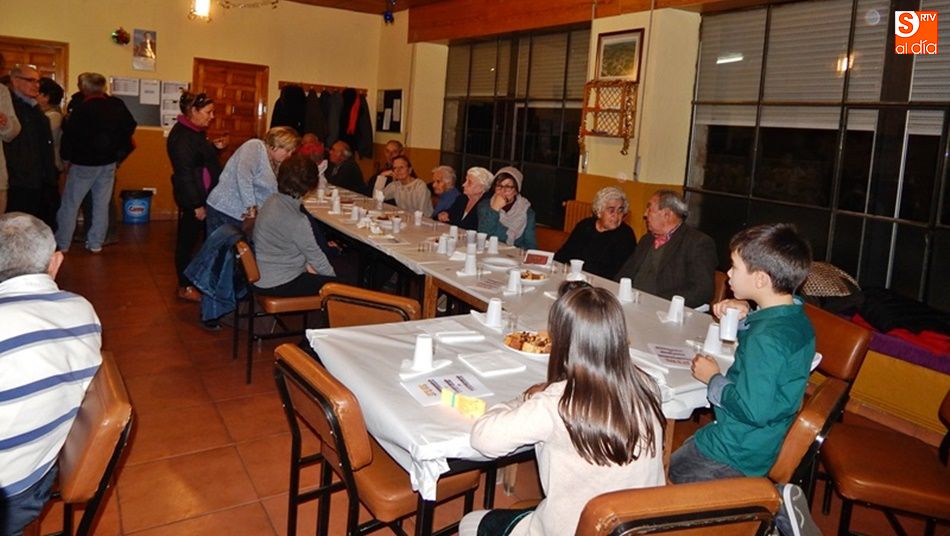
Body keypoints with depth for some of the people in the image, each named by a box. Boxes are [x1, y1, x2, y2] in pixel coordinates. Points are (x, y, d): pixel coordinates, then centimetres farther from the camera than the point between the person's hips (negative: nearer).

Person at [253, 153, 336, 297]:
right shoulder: (296, 221, -27)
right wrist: (332, 276, 0)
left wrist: (307, 264, 6)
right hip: (277, 285, -9)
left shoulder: (272, 201, -1)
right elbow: (315, 256, -15)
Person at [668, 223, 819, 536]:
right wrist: (745, 318, 2)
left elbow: (753, 410, -30)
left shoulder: (766, 338, -29)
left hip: (735, 453, -9)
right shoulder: (796, 318, 0)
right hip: (764, 447, 9)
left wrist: (713, 379, -15)